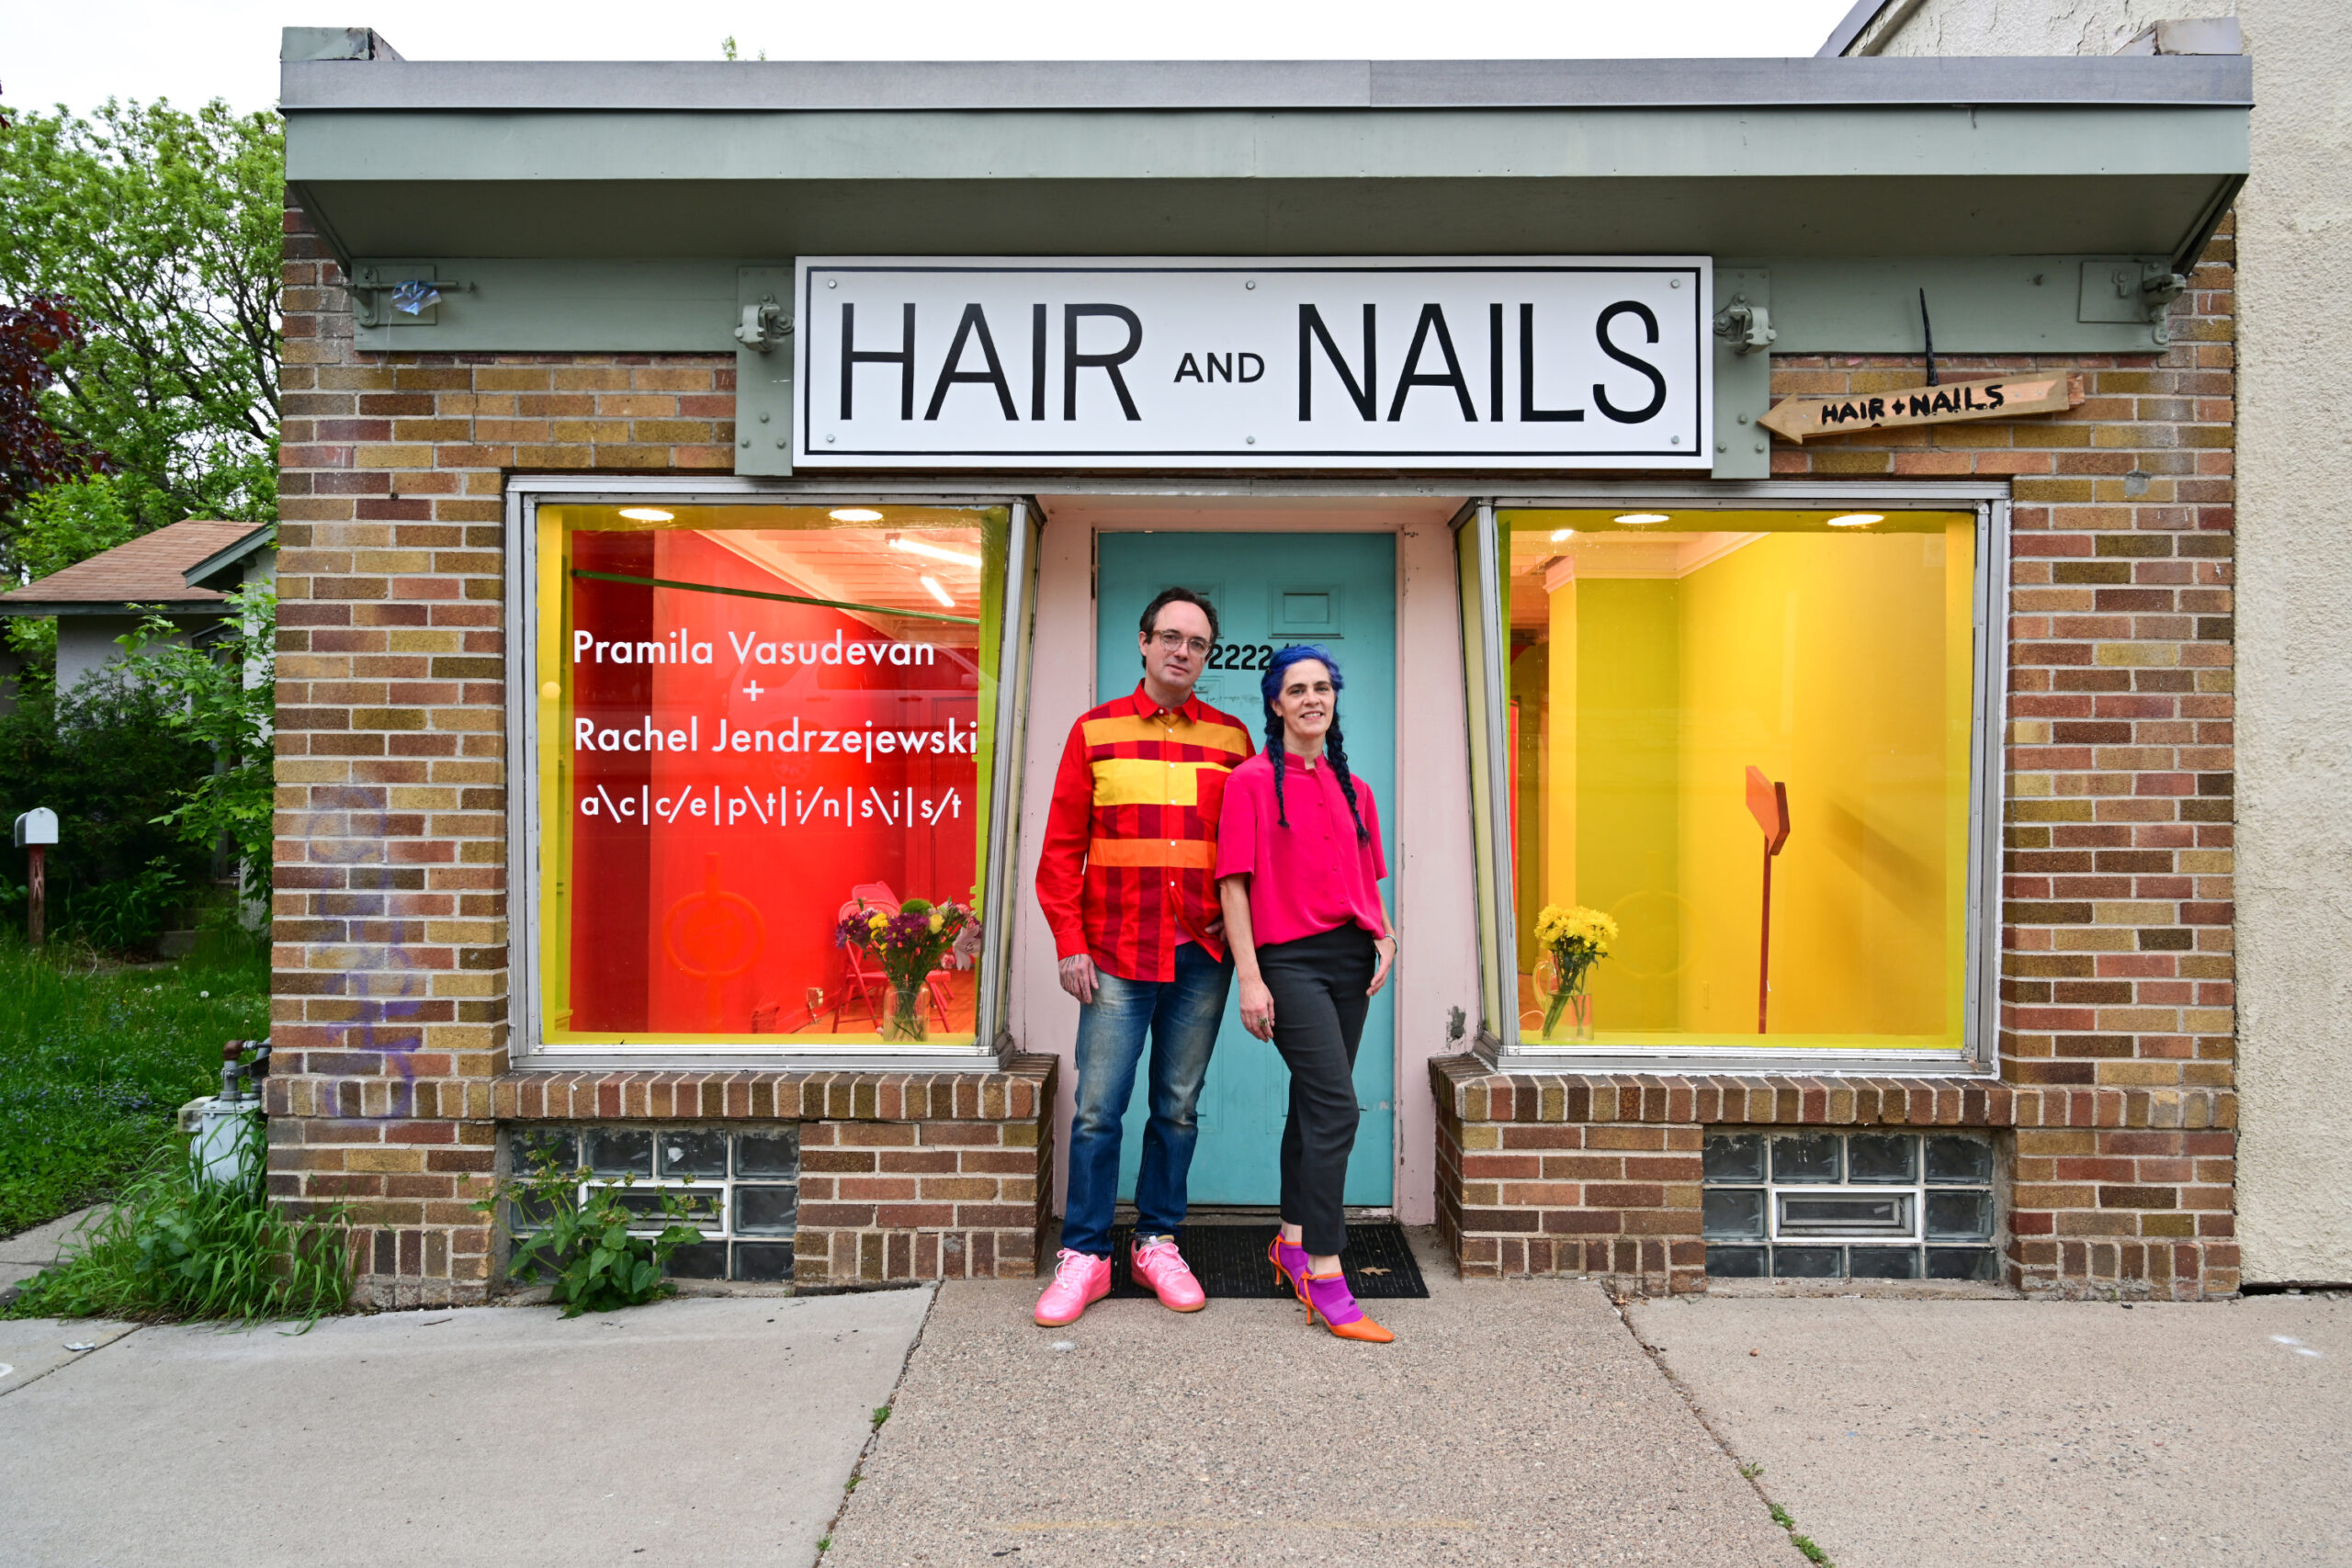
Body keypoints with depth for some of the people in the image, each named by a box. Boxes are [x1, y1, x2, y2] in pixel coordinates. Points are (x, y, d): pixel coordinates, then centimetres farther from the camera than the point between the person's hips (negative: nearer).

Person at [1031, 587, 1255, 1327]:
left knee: (1177, 1107, 11)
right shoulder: (1096, 730, 3)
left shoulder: (1232, 738, 8)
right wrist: (1070, 943, -4)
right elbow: (1061, 846, 2)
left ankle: (1158, 1244, 25)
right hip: (1116, 955, -2)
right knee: (1098, 1108, 1)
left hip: (1202, 958, 2)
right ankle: (1084, 1256, 14)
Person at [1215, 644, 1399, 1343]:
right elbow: (1234, 883, -6)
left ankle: (1292, 1242, 30)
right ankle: (1324, 1277, -8)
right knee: (1335, 1107, -14)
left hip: (1351, 958, 6)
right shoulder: (1251, 781, -2)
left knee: (1313, 1103, 14)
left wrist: (1386, 938, 3)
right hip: (1289, 960, -6)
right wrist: (1249, 977, -12)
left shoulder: (1354, 788, 15)